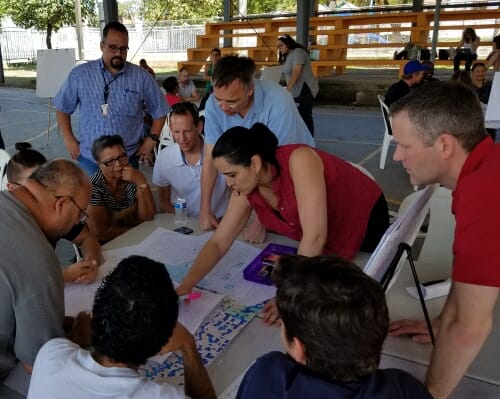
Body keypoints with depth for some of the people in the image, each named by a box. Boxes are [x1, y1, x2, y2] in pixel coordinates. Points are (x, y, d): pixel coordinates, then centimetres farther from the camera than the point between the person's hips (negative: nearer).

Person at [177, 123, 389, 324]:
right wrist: (186, 285, -25)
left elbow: (315, 236, -41)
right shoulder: (246, 192, -18)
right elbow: (218, 243, -13)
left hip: (366, 222, -5)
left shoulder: (299, 160, -38)